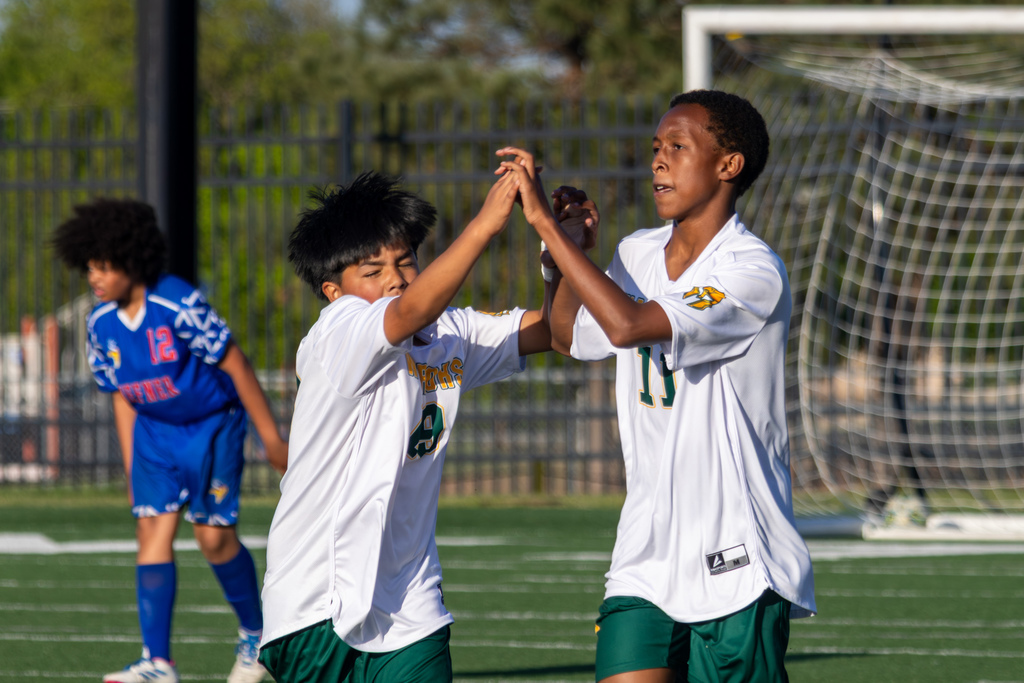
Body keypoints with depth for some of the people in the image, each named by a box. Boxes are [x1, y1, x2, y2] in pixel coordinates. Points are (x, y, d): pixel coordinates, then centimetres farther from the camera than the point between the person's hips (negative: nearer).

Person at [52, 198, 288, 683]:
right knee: (152, 531, -7)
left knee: (213, 534, -8)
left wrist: (270, 435, -13)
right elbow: (122, 397, 9)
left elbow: (235, 365, -16)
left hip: (212, 425, -5)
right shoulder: (101, 325, -4)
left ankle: (255, 633, 18)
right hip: (154, 431, 5)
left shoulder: (180, 305, -23)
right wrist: (131, 471, 10)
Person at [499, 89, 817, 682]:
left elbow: (628, 324, -27)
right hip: (645, 559, 6)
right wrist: (566, 243, 10)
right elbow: (569, 335, 28)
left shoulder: (754, 272, -15)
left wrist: (546, 221, -22)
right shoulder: (637, 254, 9)